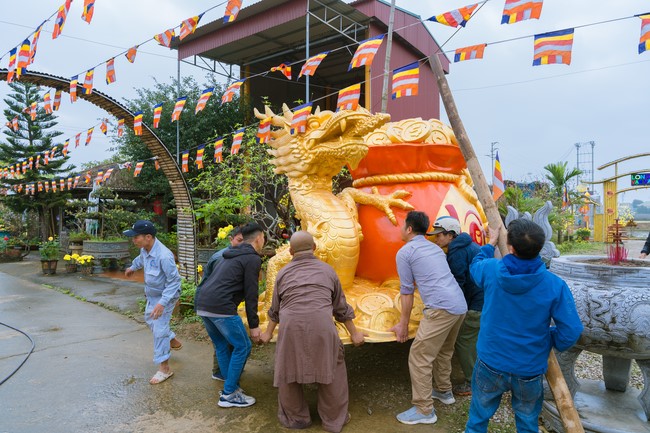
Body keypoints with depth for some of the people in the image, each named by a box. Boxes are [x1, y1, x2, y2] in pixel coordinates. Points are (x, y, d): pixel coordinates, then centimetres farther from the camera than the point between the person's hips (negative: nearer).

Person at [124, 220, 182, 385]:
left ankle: (164, 368, 9)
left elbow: (174, 281, -31)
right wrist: (133, 267, 36)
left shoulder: (164, 256, -37)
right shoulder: (145, 249, -11)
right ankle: (173, 341, 47)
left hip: (166, 296, -9)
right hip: (152, 295, 9)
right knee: (150, 319, 26)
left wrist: (162, 303, -36)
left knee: (159, 330, -5)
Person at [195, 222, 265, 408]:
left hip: (202, 305, 9)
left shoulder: (231, 256, 24)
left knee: (222, 346, 21)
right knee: (242, 346, 4)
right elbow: (250, 294, -7)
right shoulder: (252, 259, -3)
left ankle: (231, 386, 30)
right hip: (221, 308, -9)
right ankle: (229, 395, 10)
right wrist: (254, 325, -1)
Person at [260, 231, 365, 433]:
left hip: (291, 326, 1)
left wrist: (268, 333, 44)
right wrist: (354, 333, 32)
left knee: (288, 370, 19)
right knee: (332, 369, 17)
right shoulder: (327, 269, 16)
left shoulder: (283, 273, 18)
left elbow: (275, 309, 28)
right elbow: (341, 307, 21)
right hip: (321, 325, 0)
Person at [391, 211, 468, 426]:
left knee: (419, 357, 0)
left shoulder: (404, 252, 1)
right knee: (444, 351, 26)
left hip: (441, 308, -9)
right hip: (460, 305, 9)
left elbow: (407, 291, 2)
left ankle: (424, 410, 7)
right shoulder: (435, 248, 23)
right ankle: (445, 391, 41)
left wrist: (403, 324, 10)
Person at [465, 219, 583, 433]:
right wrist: (551, 341, 7)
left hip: (490, 364, 0)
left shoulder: (491, 271, -16)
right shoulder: (555, 285, -18)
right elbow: (571, 330, -14)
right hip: (530, 371, 0)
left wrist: (491, 244, 24)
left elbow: (475, 265, 9)